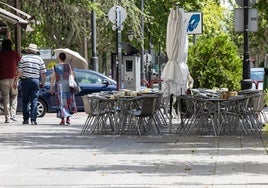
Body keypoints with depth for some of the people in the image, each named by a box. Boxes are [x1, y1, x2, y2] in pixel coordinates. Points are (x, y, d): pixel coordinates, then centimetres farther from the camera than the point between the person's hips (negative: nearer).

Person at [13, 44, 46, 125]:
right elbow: (43, 73, 4)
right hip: (35, 81, 0)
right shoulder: (39, 59, 6)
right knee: (34, 101, 1)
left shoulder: (23, 58, 2)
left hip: (25, 80, 0)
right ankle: (33, 120, -6)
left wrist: (15, 81, 1)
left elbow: (19, 71, -3)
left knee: (25, 101, 10)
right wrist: (42, 82, 15)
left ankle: (26, 119, 9)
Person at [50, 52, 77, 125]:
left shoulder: (56, 67, -3)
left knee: (61, 103, 0)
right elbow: (72, 76, 2)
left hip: (59, 86, -2)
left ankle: (63, 120, -4)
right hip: (68, 86, 2)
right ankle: (68, 118, 14)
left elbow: (53, 78, -3)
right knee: (69, 102, 14)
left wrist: (51, 87, 3)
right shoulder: (68, 66, 1)